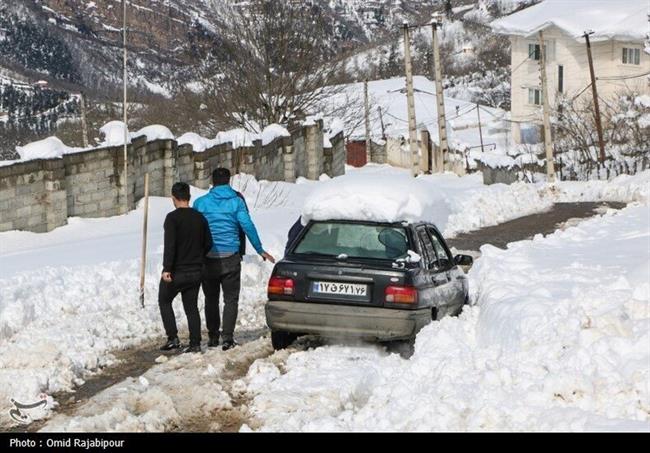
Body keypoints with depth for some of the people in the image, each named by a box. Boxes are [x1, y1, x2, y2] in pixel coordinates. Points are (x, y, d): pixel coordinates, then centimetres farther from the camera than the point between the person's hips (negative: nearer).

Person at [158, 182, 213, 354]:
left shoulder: (172, 218, -13)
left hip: (176, 271, -5)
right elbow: (208, 243, 11)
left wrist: (167, 269, -22)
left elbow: (170, 245, -21)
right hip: (196, 271, 5)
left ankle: (173, 338, 2)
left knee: (164, 301, 13)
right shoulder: (200, 218, 6)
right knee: (191, 307, 12)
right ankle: (195, 343, 6)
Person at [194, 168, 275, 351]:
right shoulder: (236, 201, -1)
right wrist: (260, 250, 4)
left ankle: (213, 337, 15)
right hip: (230, 257, -1)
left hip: (208, 258, 1)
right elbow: (248, 226, -4)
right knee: (230, 299, 3)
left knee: (211, 299, 13)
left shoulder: (200, 203, 2)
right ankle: (228, 337, -7)